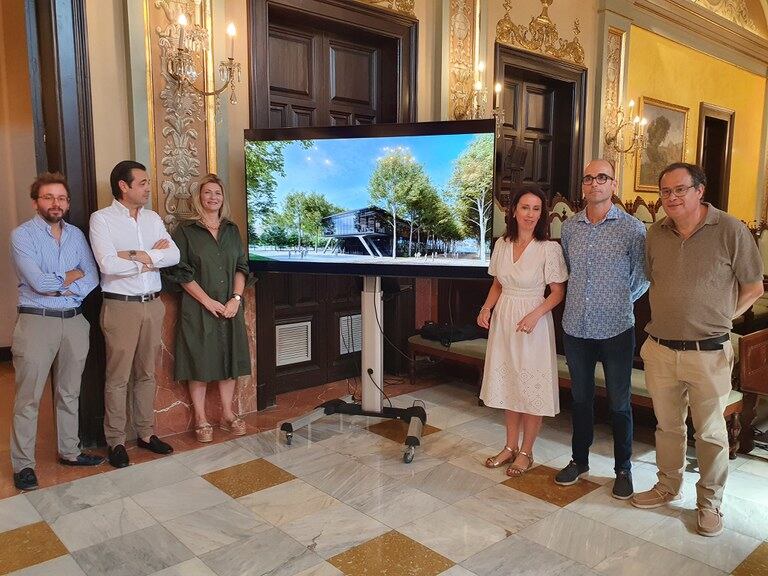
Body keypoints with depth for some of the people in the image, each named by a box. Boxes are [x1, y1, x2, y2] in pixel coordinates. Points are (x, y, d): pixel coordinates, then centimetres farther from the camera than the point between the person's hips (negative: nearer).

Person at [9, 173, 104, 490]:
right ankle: (23, 464, 12)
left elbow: (92, 280, 2)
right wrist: (72, 276, -2)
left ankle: (69, 451, 27)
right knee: (28, 398, 0)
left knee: (70, 393, 14)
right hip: (36, 321, -5)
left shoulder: (76, 235, 10)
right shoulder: (22, 235, -4)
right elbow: (38, 282, -16)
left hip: (74, 321, 5)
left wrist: (59, 287, -12)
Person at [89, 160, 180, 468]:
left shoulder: (153, 218, 9)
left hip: (153, 304, 5)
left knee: (147, 374, 13)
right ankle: (116, 441, 16)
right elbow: (108, 264, -20)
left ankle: (145, 433, 26)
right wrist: (153, 258, -10)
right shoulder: (101, 219, -6)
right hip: (120, 306, -5)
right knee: (118, 377, 3)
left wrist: (137, 255, -16)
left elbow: (174, 255, -3)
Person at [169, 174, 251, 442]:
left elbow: (241, 267, 7)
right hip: (198, 309, -4)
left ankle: (228, 414, 22)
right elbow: (183, 273, -7)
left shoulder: (232, 230, 11)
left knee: (229, 360, 9)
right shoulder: (186, 231, -1)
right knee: (200, 361, 2)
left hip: (230, 307, 4)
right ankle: (200, 419, 14)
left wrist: (236, 299, -7)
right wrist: (209, 301, -14)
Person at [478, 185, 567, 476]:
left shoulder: (549, 248, -12)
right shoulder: (502, 245, 3)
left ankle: (526, 452, 21)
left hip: (533, 323, -5)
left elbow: (558, 292, -8)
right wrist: (486, 308, -3)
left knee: (531, 388, 5)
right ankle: (511, 447, 30)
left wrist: (535, 315, -22)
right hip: (503, 320, 5)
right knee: (508, 383, 14)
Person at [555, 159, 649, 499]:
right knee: (581, 398, 16)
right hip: (576, 328, 3)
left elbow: (642, 278, 2)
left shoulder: (632, 228, -7)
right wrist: (581, 300, 12)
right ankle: (579, 461, 32)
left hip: (616, 330, -3)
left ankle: (623, 469, 27)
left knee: (619, 404, 9)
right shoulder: (569, 227, 4)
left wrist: (620, 302, 6)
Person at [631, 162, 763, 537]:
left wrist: (718, 320, -2)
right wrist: (669, 316, 9)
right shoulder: (656, 233, 3)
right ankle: (668, 486, 37)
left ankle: (710, 502, 28)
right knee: (667, 425, 18)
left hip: (708, 352, -4)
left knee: (710, 432, 10)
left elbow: (753, 288, -1)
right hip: (660, 349, 4)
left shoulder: (731, 231, -9)